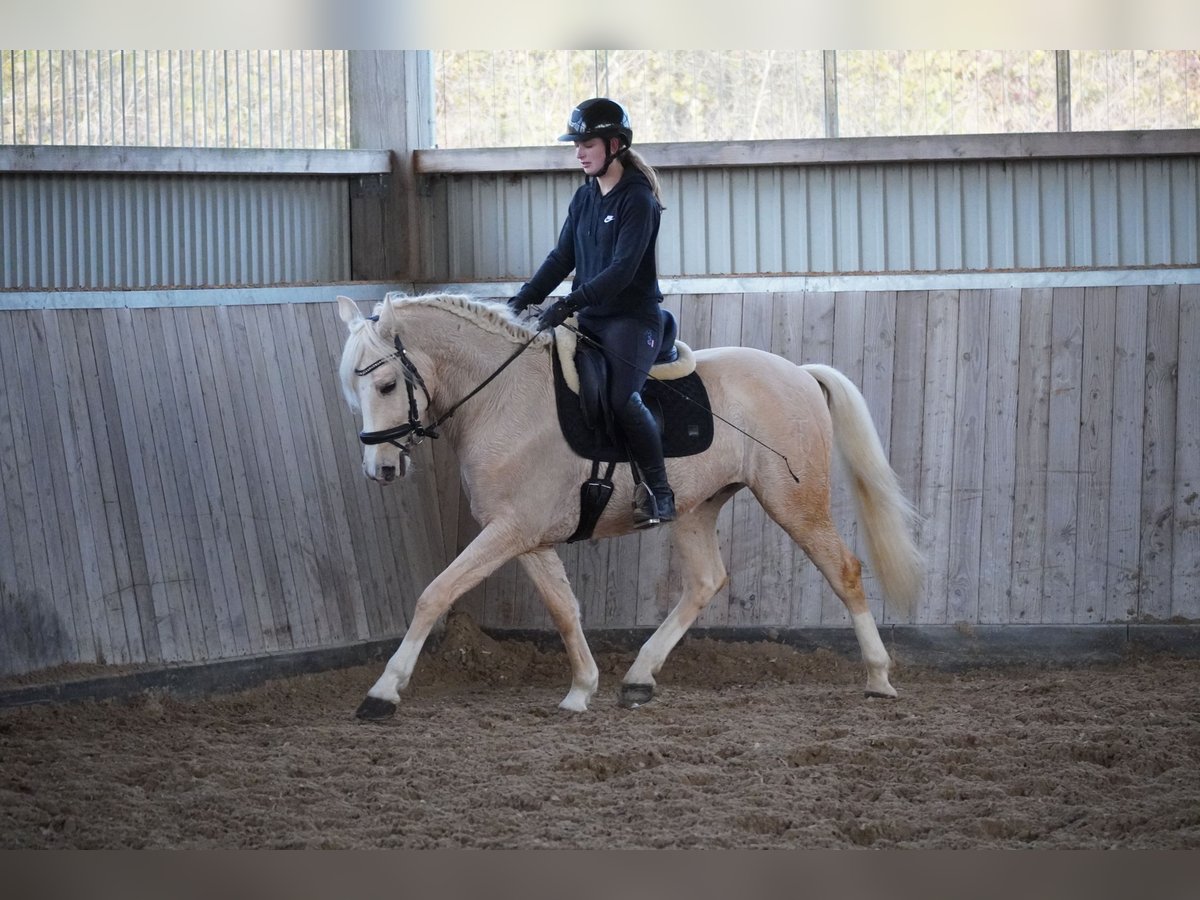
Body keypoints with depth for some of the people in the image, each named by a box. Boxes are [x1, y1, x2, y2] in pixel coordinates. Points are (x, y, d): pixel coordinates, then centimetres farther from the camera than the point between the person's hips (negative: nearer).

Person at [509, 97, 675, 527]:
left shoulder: (637, 200, -12)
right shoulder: (584, 198, 13)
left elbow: (623, 269, -21)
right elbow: (562, 257, 13)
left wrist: (569, 303, -28)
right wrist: (524, 299, -1)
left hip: (634, 317, -8)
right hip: (590, 318, 8)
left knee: (622, 398, -27)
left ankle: (658, 493, -17)